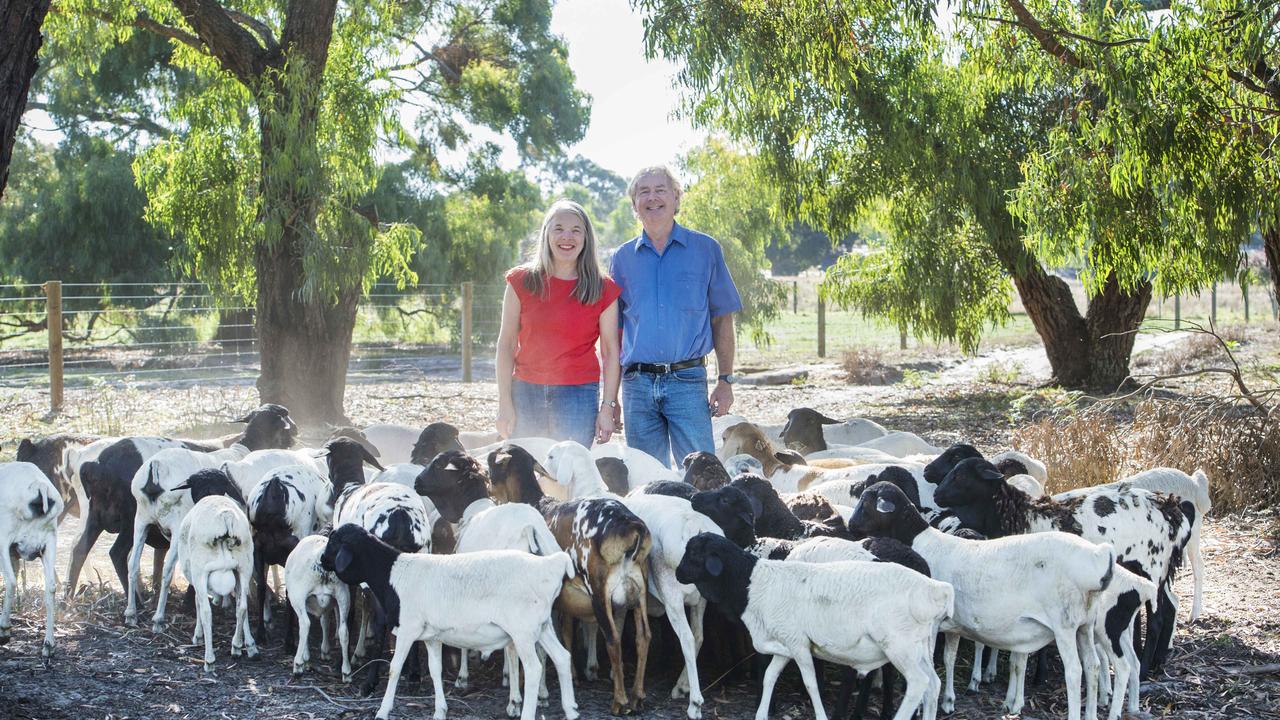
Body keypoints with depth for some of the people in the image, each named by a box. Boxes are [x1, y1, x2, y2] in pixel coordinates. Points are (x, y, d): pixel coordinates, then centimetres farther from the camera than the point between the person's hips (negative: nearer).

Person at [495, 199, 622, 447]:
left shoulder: (603, 289, 3)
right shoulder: (522, 281, 5)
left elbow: (611, 351, 3)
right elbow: (507, 343, 4)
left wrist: (608, 407, -4)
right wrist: (505, 403, -1)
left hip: (578, 392, -1)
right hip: (525, 392, 1)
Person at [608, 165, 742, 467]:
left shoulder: (705, 250, 6)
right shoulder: (623, 258, 12)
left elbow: (721, 320, 6)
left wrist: (725, 381, -3)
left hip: (687, 382, -2)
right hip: (637, 384, 2)